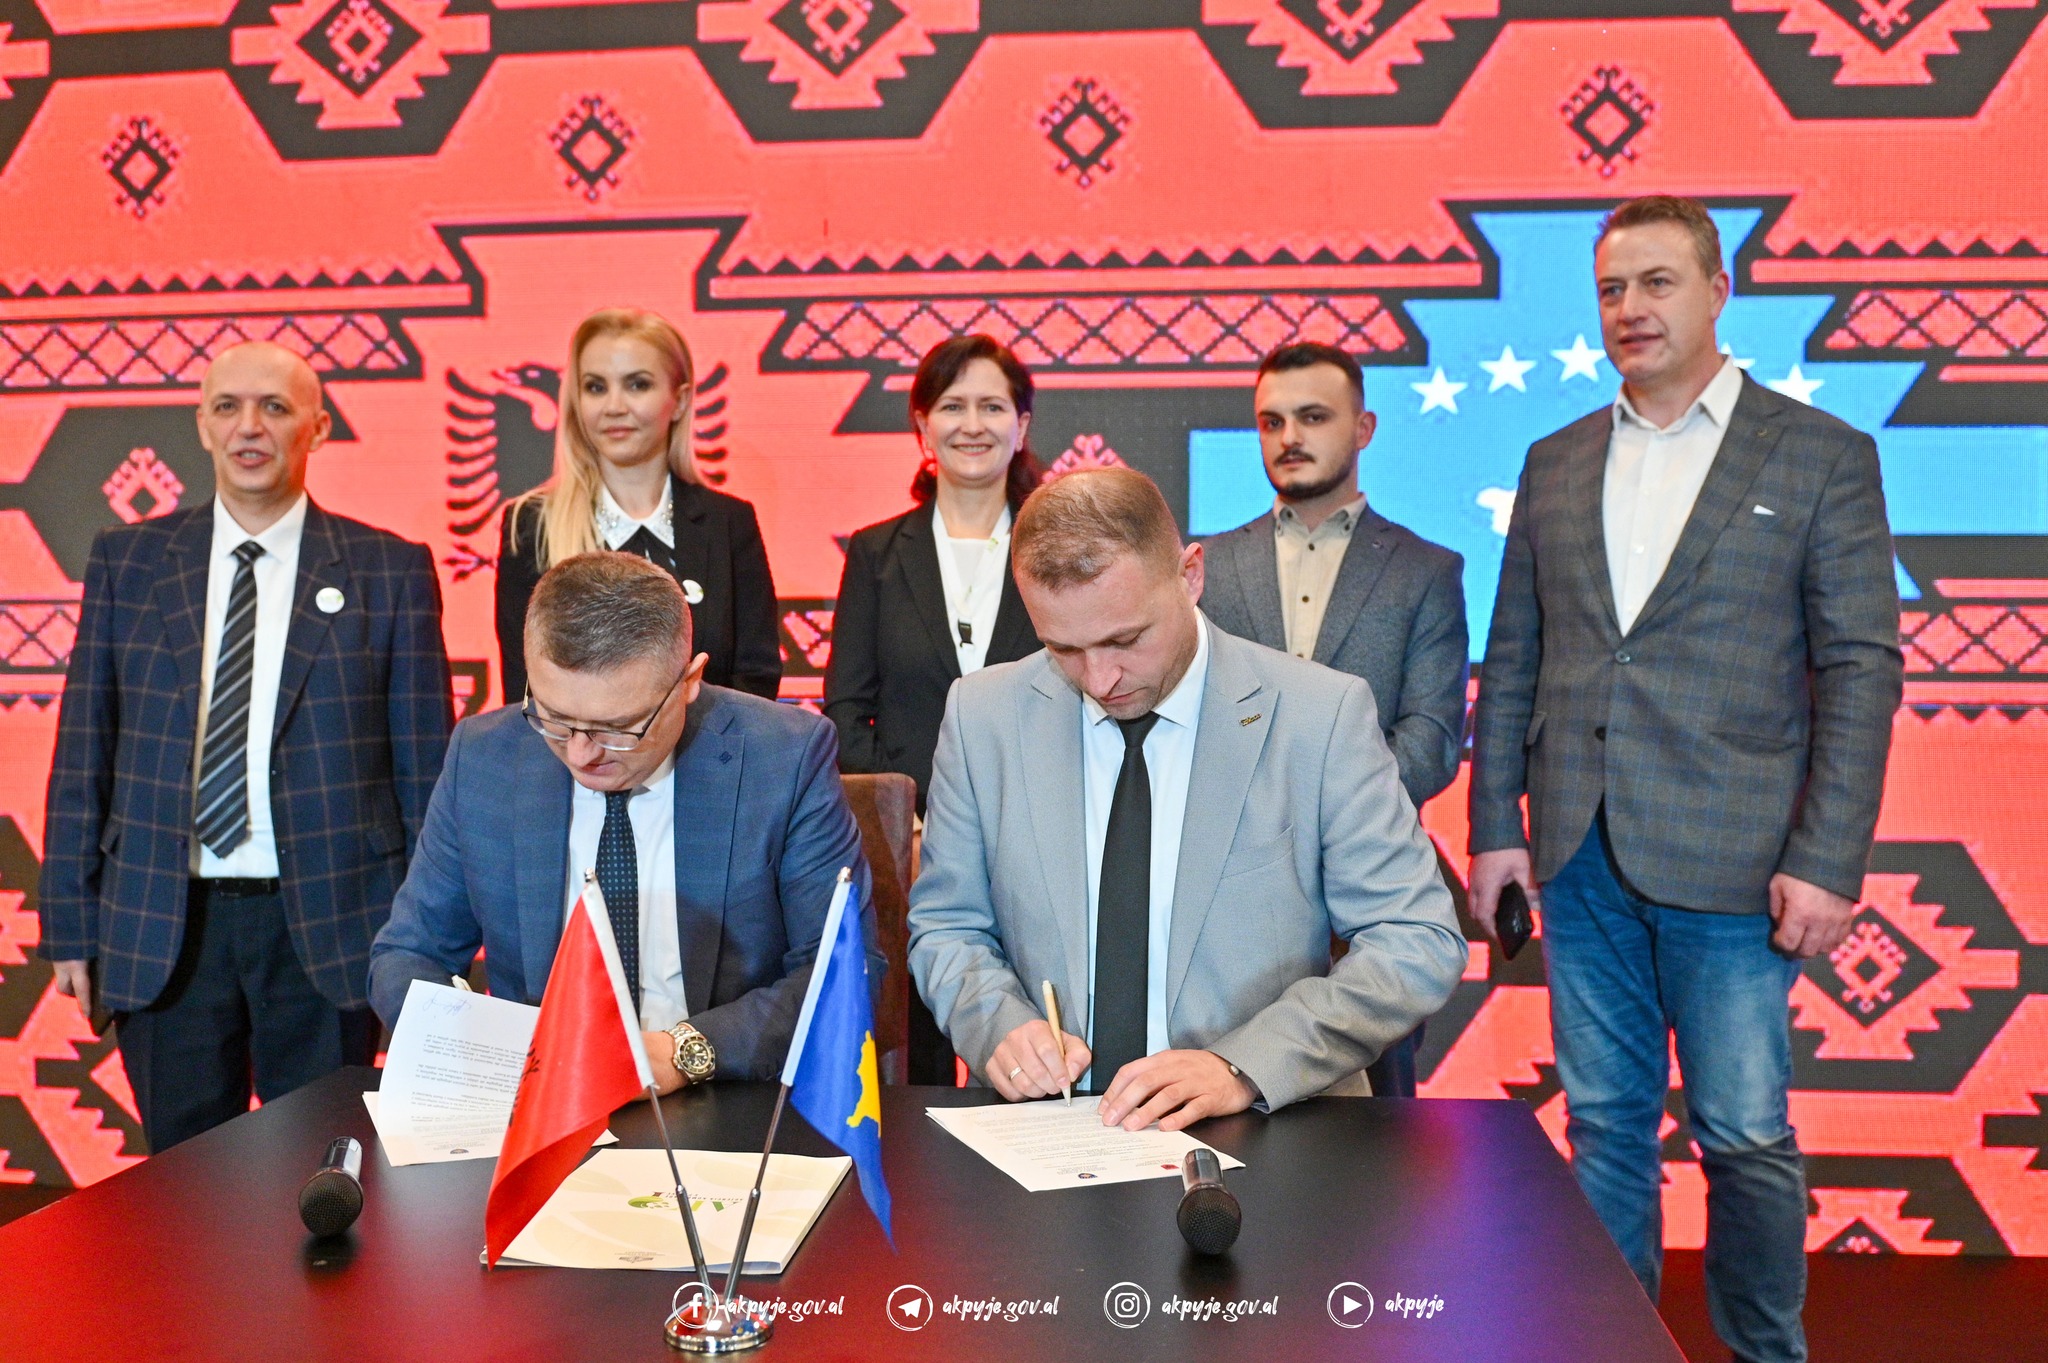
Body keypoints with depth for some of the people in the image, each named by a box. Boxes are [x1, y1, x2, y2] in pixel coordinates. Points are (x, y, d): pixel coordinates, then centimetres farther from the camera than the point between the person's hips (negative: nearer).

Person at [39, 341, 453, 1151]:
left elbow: (425, 764, 0)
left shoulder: (390, 571, 0)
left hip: (328, 925, -2)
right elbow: (83, 754, 8)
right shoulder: (127, 561, 7)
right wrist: (71, 925, 4)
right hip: (160, 930, 2)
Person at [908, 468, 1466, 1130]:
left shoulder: (1325, 715, -7)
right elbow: (947, 927, 10)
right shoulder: (983, 715, 1)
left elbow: (1421, 945, -5)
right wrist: (998, 1024, -11)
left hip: (1267, 1131, -3)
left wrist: (1243, 1067, -18)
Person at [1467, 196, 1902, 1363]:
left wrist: (1829, 863, -11)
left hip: (1729, 865, -3)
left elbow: (1860, 670, -4)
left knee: (1747, 1137, 5)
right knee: (1604, 1127, 13)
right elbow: (1512, 663, 11)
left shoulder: (1822, 454, 1)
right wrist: (1496, 826, 5)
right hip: (1582, 862, 4)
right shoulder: (1557, 462, 11)